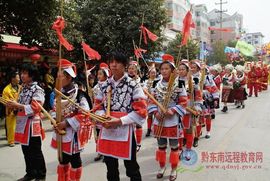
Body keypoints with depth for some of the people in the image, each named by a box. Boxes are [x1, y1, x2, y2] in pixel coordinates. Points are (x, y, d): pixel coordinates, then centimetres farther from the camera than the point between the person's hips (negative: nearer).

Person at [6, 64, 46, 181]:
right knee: (26, 150, 16)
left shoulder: (37, 90, -13)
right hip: (22, 123, 8)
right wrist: (13, 106, 1)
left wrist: (17, 105, -24)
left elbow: (35, 108, -21)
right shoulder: (23, 89, 13)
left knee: (35, 152, 2)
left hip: (32, 124, -8)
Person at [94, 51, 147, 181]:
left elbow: (141, 111, -13)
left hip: (125, 131, -5)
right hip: (107, 131, 5)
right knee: (110, 168, 20)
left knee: (131, 168, 11)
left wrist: (120, 121, -19)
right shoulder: (105, 85, 6)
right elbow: (98, 106, 13)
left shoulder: (133, 85, -9)